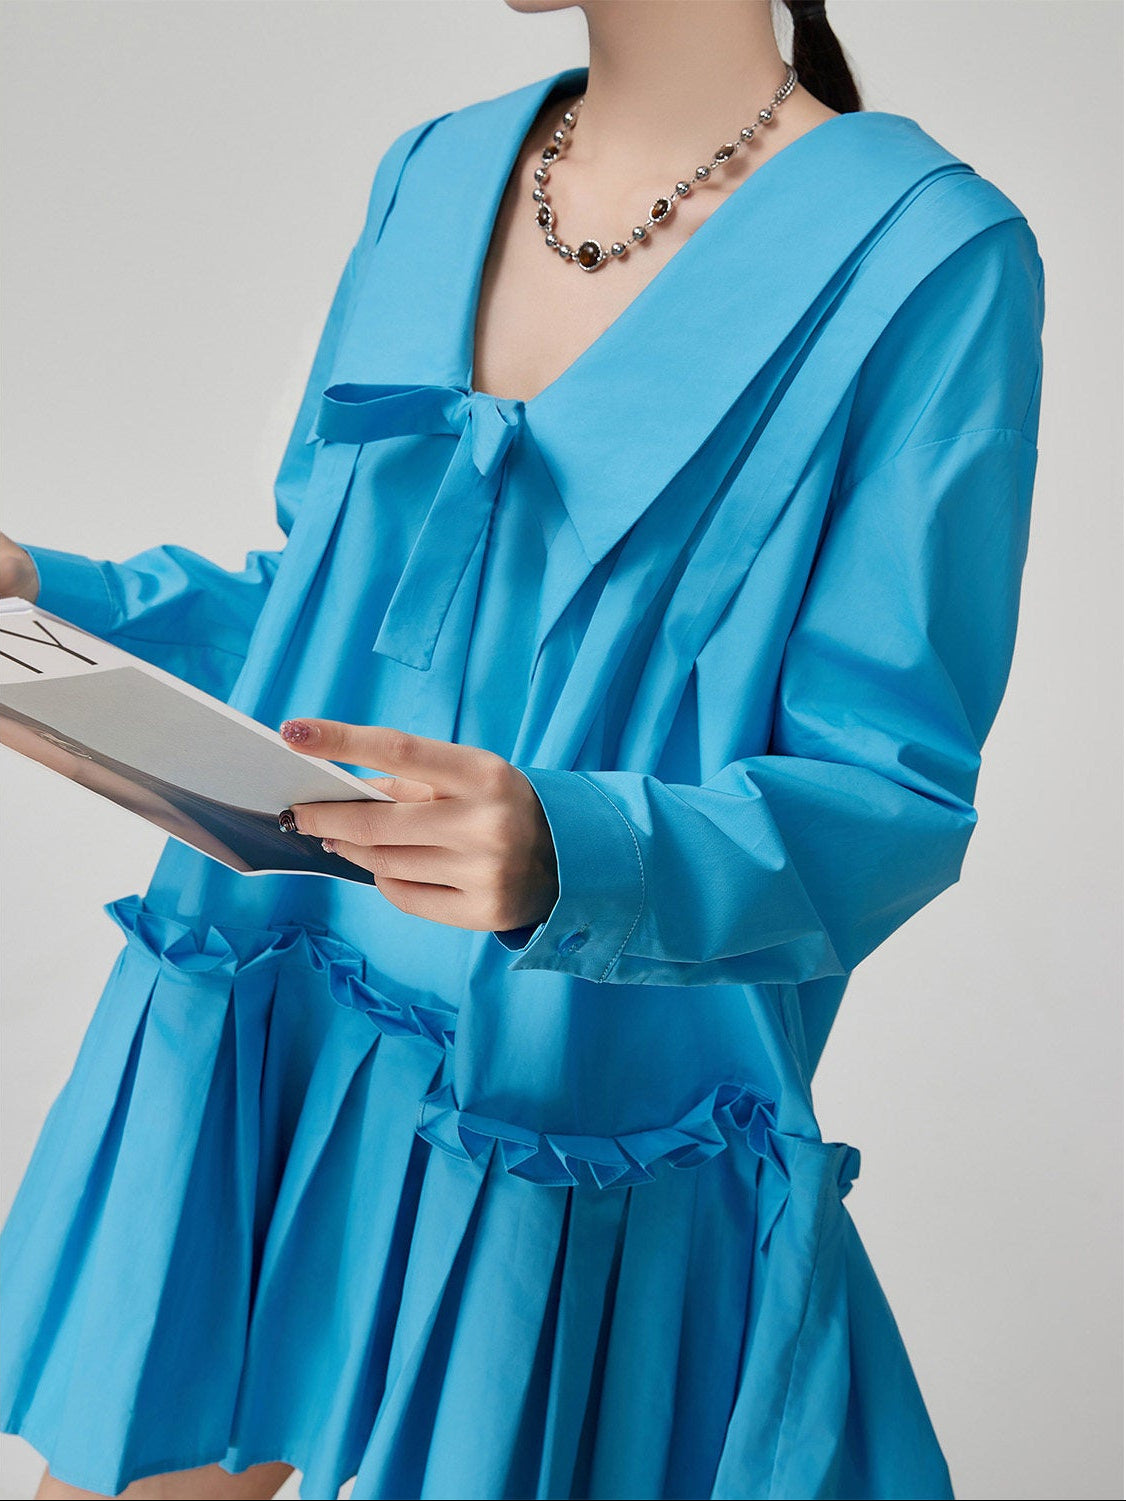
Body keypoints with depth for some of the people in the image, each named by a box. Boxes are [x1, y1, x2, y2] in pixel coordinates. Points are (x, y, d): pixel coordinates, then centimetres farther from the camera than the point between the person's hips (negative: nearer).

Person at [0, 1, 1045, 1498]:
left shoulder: (927, 253, -13)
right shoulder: (432, 175, 7)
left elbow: (891, 799, -15)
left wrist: (565, 855, -32)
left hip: (566, 1135, -5)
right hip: (253, 1048, 6)